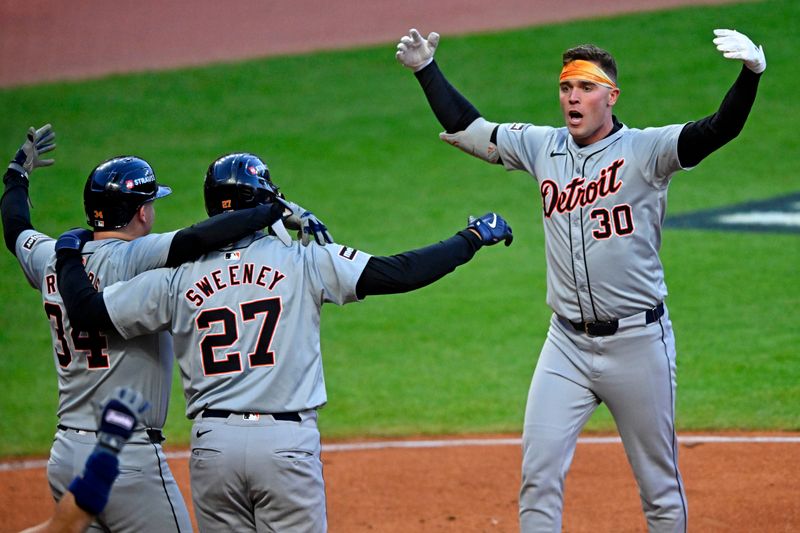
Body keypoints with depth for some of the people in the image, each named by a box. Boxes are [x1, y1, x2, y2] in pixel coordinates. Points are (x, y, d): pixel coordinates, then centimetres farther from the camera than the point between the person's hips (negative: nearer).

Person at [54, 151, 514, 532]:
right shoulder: (304, 263, 0)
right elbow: (395, 273, -4)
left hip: (213, 444, 2)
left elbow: (87, 309, 6)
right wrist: (471, 239, 6)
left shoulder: (178, 280, 6)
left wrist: (70, 254, 26)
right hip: (287, 443, -2)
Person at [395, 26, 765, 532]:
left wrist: (751, 72, -39)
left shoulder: (646, 149, -9)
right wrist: (426, 69, 11)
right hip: (567, 344, 4)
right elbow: (465, 127, 15)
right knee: (539, 472, -1)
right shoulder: (542, 147, 6)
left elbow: (720, 129, -22)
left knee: (660, 482, 7)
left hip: (638, 341, -4)